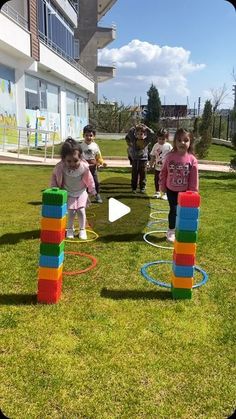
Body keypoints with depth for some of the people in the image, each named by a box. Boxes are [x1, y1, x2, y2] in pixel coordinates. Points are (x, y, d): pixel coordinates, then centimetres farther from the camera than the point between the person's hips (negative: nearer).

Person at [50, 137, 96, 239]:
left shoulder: (84, 167, -28)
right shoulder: (60, 167, -30)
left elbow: (89, 179, -9)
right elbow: (54, 176, -8)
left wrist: (92, 190, 5)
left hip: (81, 192, 0)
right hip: (68, 193, 0)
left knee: (81, 210, -4)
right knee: (71, 211, -3)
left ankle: (82, 230, 16)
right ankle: (70, 229, 21)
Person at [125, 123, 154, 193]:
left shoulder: (146, 140, -3)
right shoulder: (134, 140, 0)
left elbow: (151, 133, -11)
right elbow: (129, 133, -4)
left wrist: (145, 128, -11)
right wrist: (135, 127, -9)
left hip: (143, 159, -1)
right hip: (135, 159, 1)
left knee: (143, 174, 6)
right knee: (134, 175, 7)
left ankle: (142, 188, 15)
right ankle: (134, 188, 16)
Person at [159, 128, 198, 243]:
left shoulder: (192, 159, -13)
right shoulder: (170, 156, -9)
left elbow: (194, 177, -9)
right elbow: (163, 172, 0)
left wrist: (193, 191, -8)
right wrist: (162, 186, 2)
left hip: (185, 191, 0)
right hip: (171, 190, 0)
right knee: (173, 210, 4)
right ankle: (171, 231, 20)